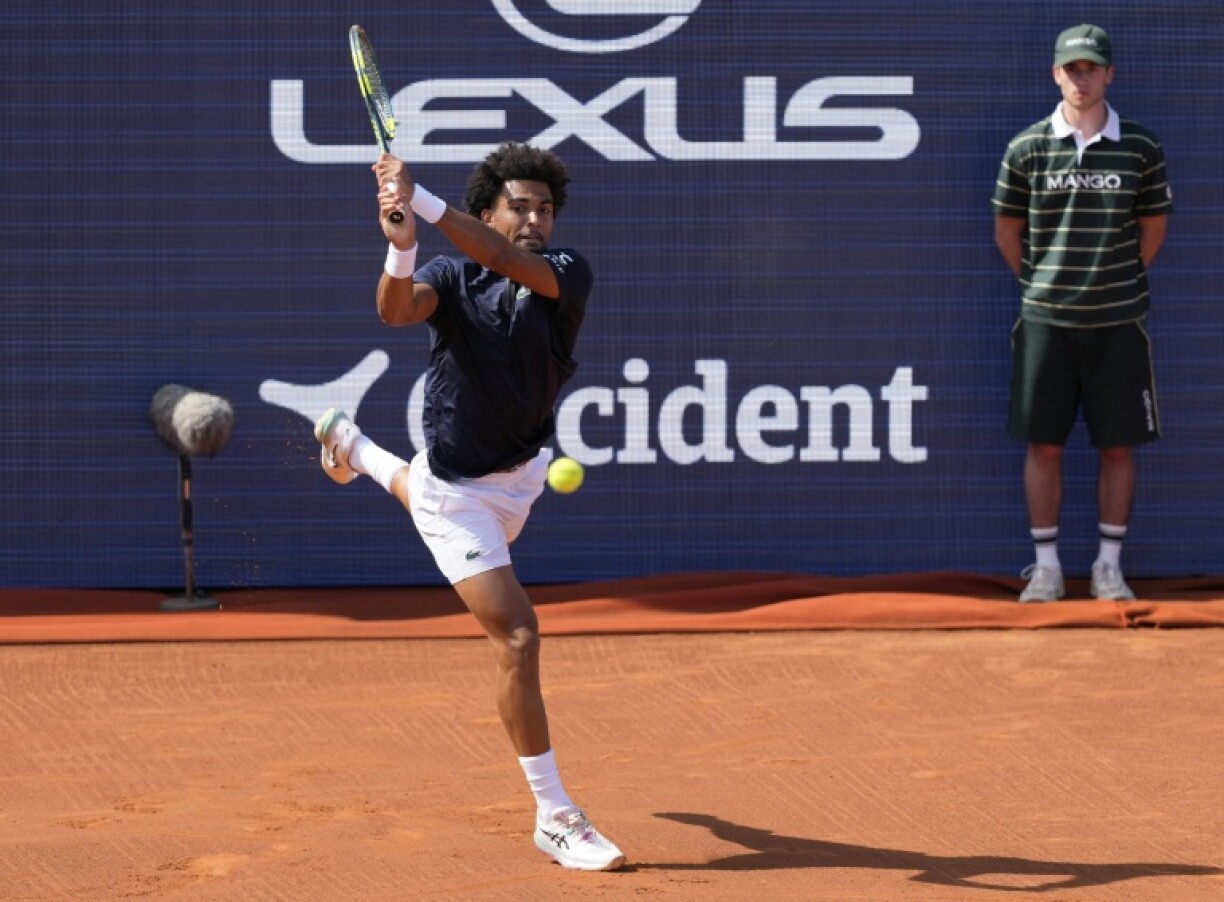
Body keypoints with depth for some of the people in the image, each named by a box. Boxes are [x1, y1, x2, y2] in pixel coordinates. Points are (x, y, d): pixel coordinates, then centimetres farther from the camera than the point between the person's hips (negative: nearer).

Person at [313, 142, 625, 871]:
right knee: (518, 636, -14)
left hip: (522, 472, 5)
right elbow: (397, 311, -39)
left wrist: (424, 203, -49)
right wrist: (402, 246, -60)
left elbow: (509, 261, -36)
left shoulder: (567, 275, -15)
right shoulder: (451, 277, -17)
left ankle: (358, 451, 70)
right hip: (456, 491, -5)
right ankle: (556, 817, -8)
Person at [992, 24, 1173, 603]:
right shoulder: (1027, 148, 1)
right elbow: (1007, 229, 10)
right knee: (1043, 444, 2)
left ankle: (1109, 566, 12)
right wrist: (1041, 287, 8)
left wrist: (1122, 285, 8)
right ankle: (1046, 567, 10)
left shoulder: (1140, 148, 1)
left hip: (1117, 322, 0)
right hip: (1046, 319, 0)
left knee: (1118, 445, 3)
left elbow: (1153, 226, 10)